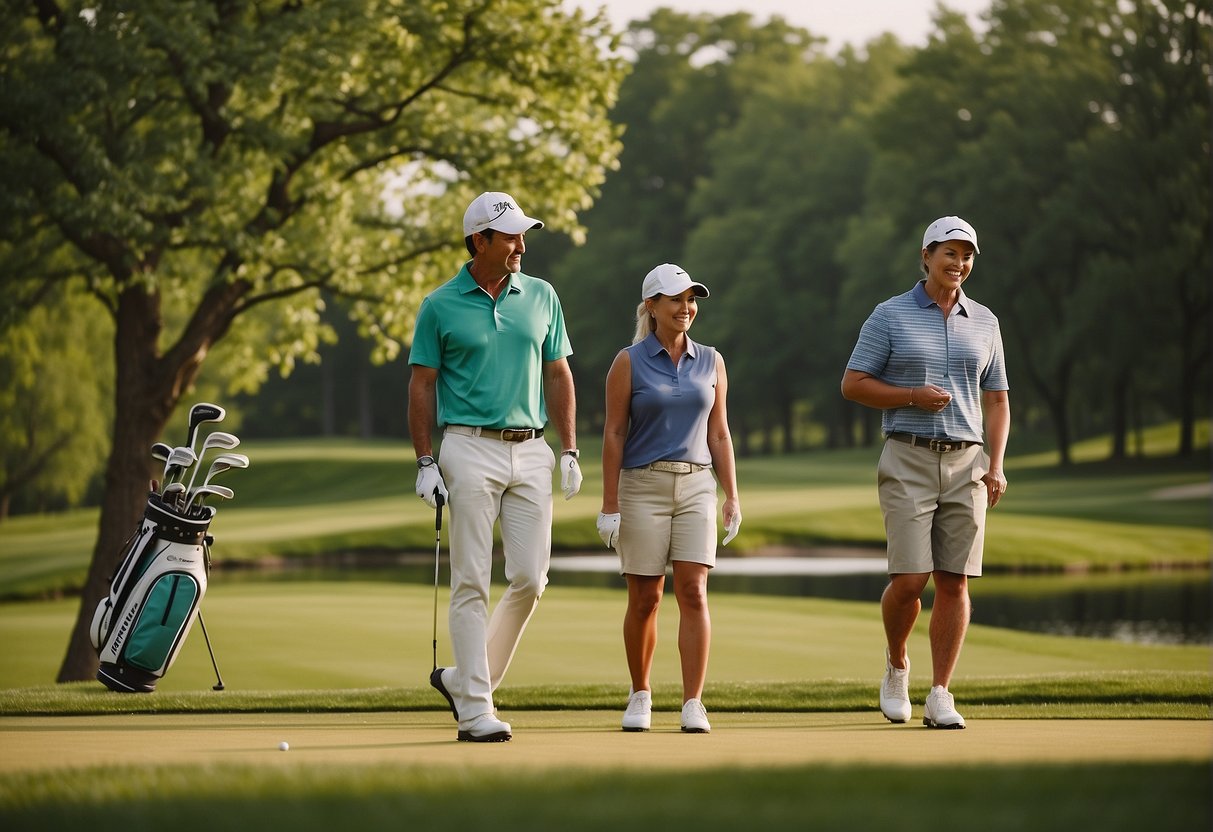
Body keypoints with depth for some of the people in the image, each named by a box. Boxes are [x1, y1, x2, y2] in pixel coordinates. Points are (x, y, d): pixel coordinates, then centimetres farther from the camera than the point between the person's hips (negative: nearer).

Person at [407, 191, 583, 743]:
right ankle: (476, 710, -3)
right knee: (471, 583, -4)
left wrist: (569, 451, 6)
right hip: (471, 449, -4)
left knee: (530, 578, -1)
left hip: (531, 452, 4)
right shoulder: (440, 306, 0)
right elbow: (422, 385, 2)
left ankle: (465, 678, 16)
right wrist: (425, 463, -5)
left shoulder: (541, 297, 9)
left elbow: (558, 375, 13)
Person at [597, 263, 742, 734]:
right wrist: (609, 505, -7)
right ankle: (640, 695, 20)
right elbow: (614, 434, -3)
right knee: (644, 598, 2)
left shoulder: (710, 363, 9)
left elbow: (719, 433, 12)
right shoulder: (629, 363, -1)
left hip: (696, 487, 2)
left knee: (693, 593, -9)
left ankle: (693, 705, -10)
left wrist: (732, 496, 6)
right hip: (642, 486, -2)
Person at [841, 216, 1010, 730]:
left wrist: (996, 466, 3)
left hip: (965, 462, 3)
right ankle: (896, 667, 18)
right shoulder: (890, 316, 2)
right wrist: (914, 396, -13)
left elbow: (996, 400, 15)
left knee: (954, 581, -2)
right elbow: (852, 384, 0)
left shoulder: (984, 322, 12)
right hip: (908, 460, -3)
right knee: (910, 579, -10)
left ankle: (940, 696, 2)